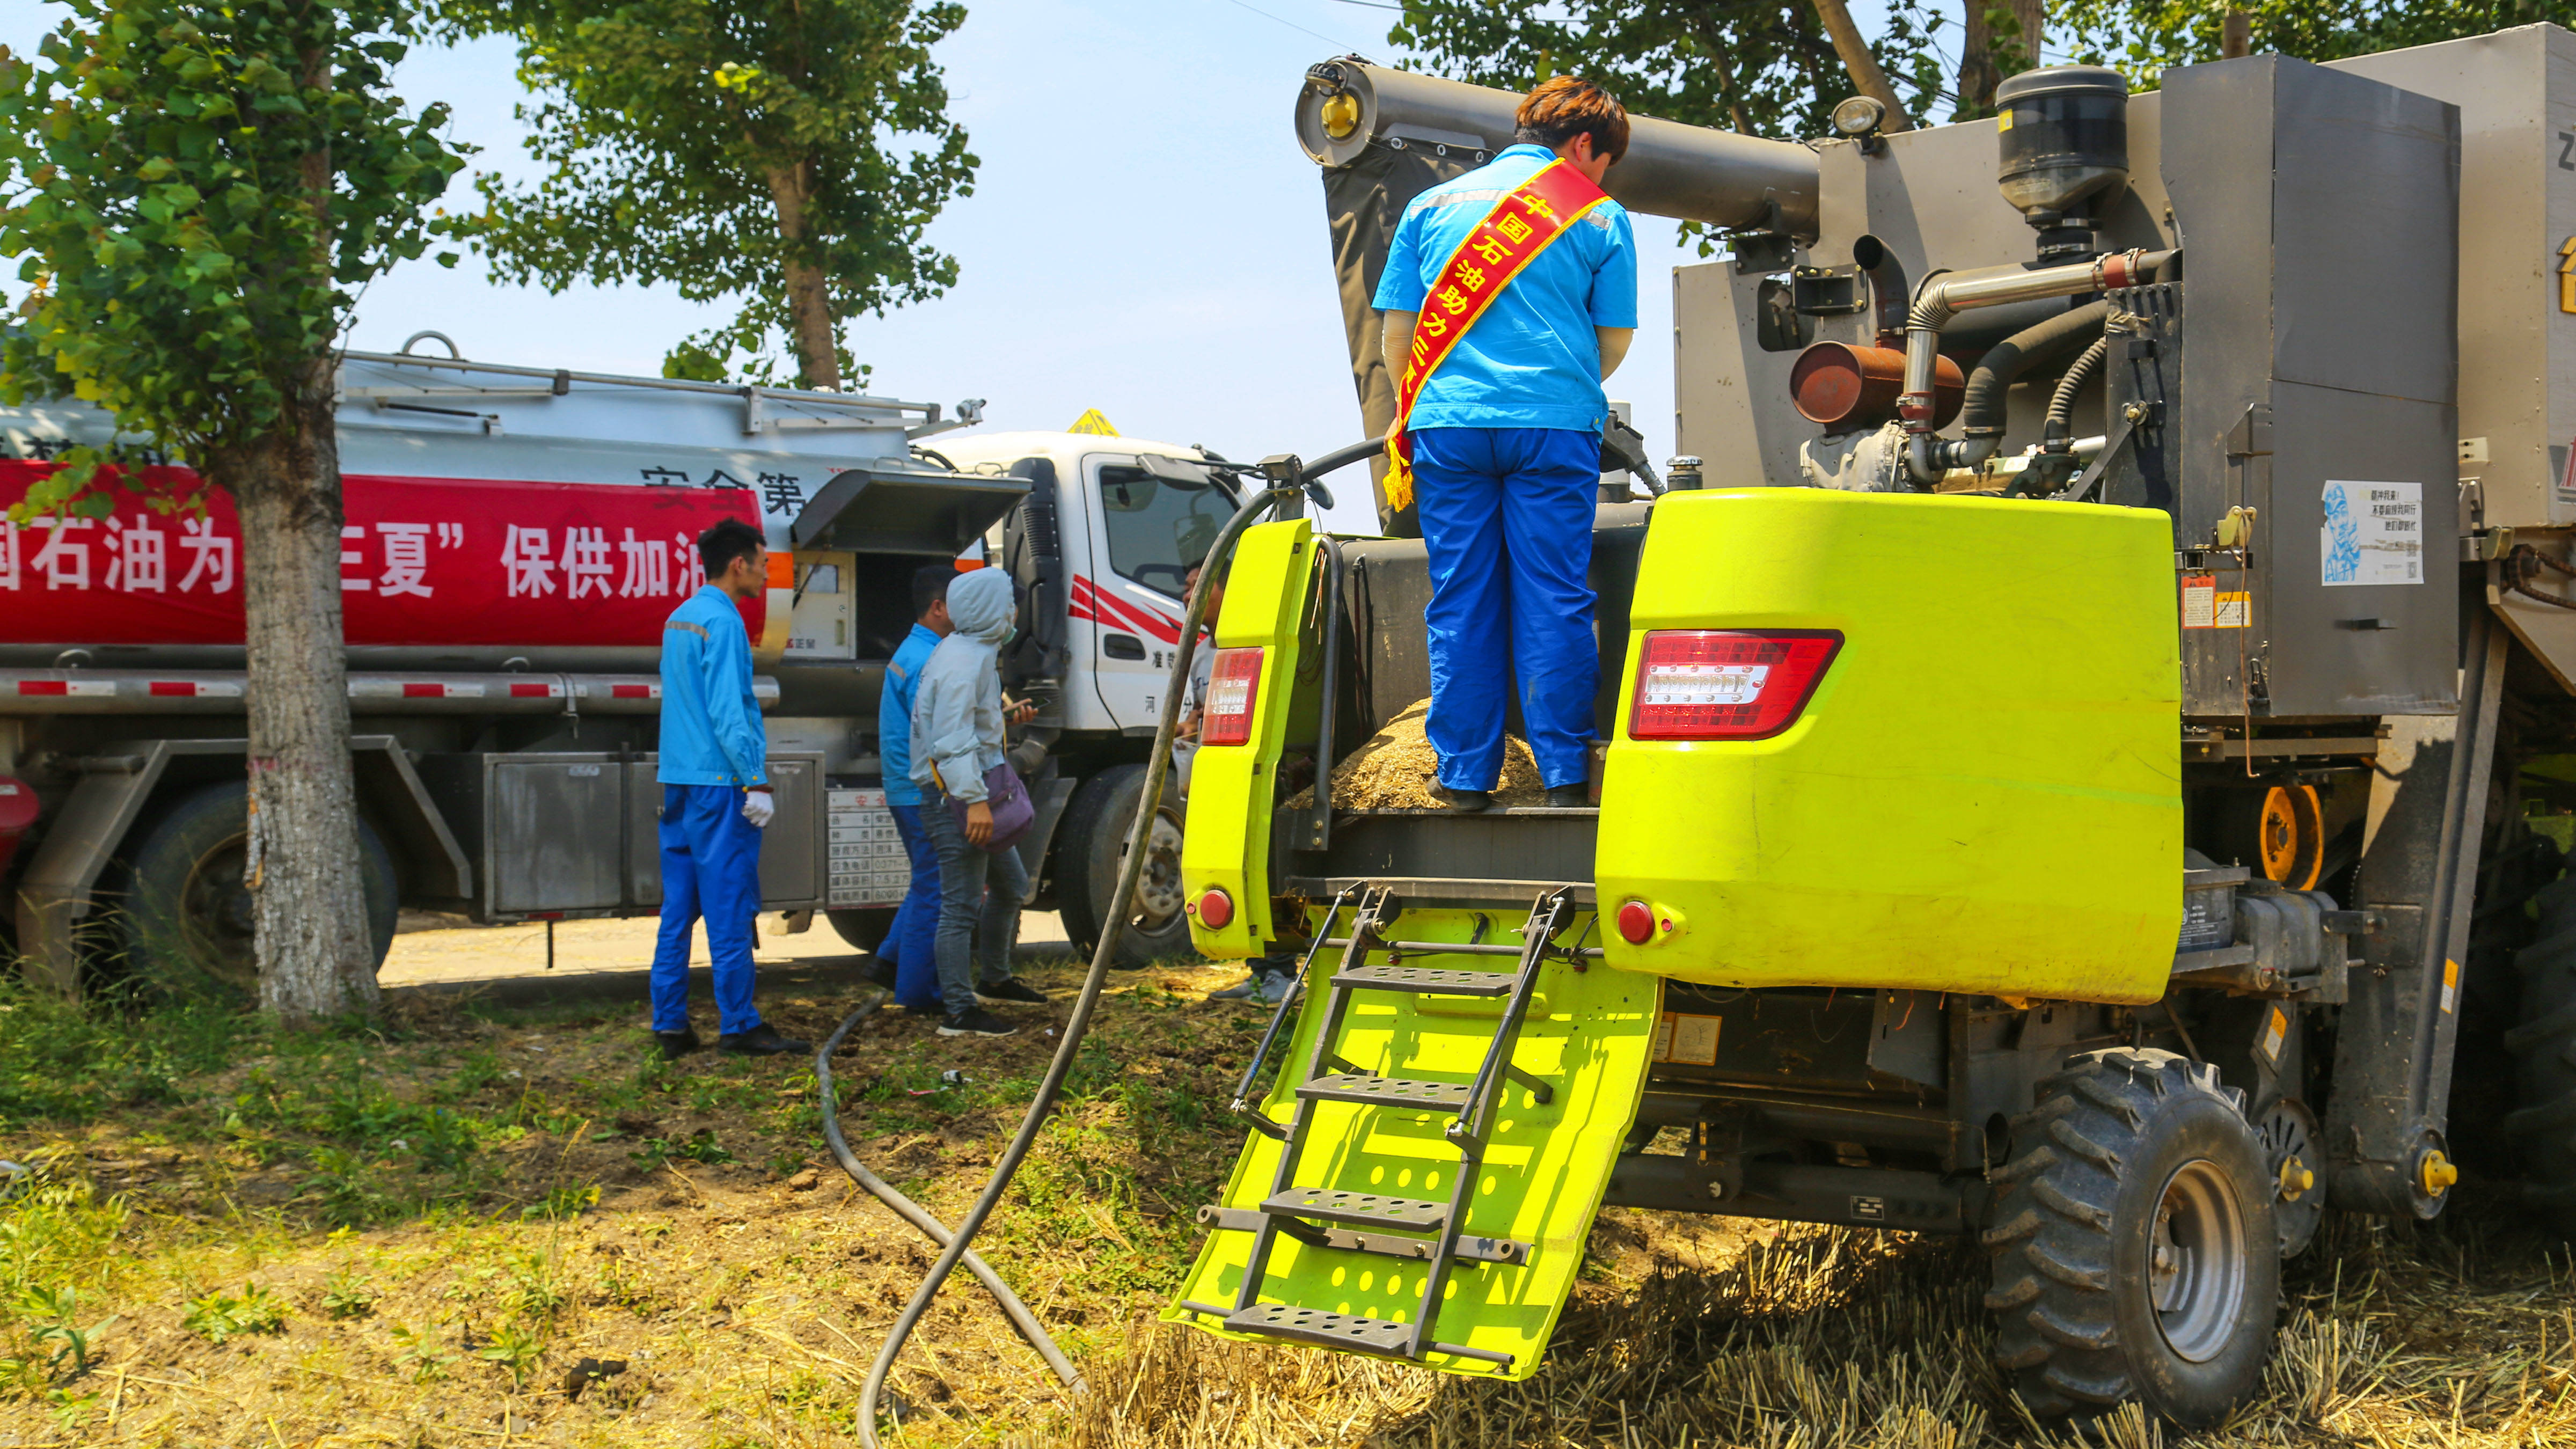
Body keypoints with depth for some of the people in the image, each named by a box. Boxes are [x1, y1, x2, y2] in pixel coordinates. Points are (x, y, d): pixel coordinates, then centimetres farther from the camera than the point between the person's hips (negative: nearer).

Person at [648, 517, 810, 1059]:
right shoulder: (722, 622, -13)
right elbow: (728, 711, -18)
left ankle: (670, 1023, 10)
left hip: (678, 781, 9)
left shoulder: (678, 620, 16)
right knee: (729, 906, -4)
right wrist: (756, 781, -16)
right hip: (719, 781, -9)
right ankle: (738, 1024, -1)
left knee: (679, 906, 9)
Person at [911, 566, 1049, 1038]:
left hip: (967, 795, 11)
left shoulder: (977, 653, 15)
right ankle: (960, 1012, -4)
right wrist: (975, 800, -30)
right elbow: (954, 741, -26)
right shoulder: (962, 662, -19)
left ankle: (994, 980, 37)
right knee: (962, 905, -8)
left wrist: (1005, 714, 20)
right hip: (955, 801, -11)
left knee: (1011, 884, 22)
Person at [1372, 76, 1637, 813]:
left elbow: (1396, 329, 13)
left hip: (1448, 426, 2)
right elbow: (1614, 341, 10)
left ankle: (1465, 774, 6)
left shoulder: (1432, 205, 14)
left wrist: (1415, 415, 25)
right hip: (1555, 429, -2)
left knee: (1461, 602, 5)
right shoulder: (1597, 216, 7)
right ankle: (1563, 771, 2)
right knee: (1553, 600, 1)